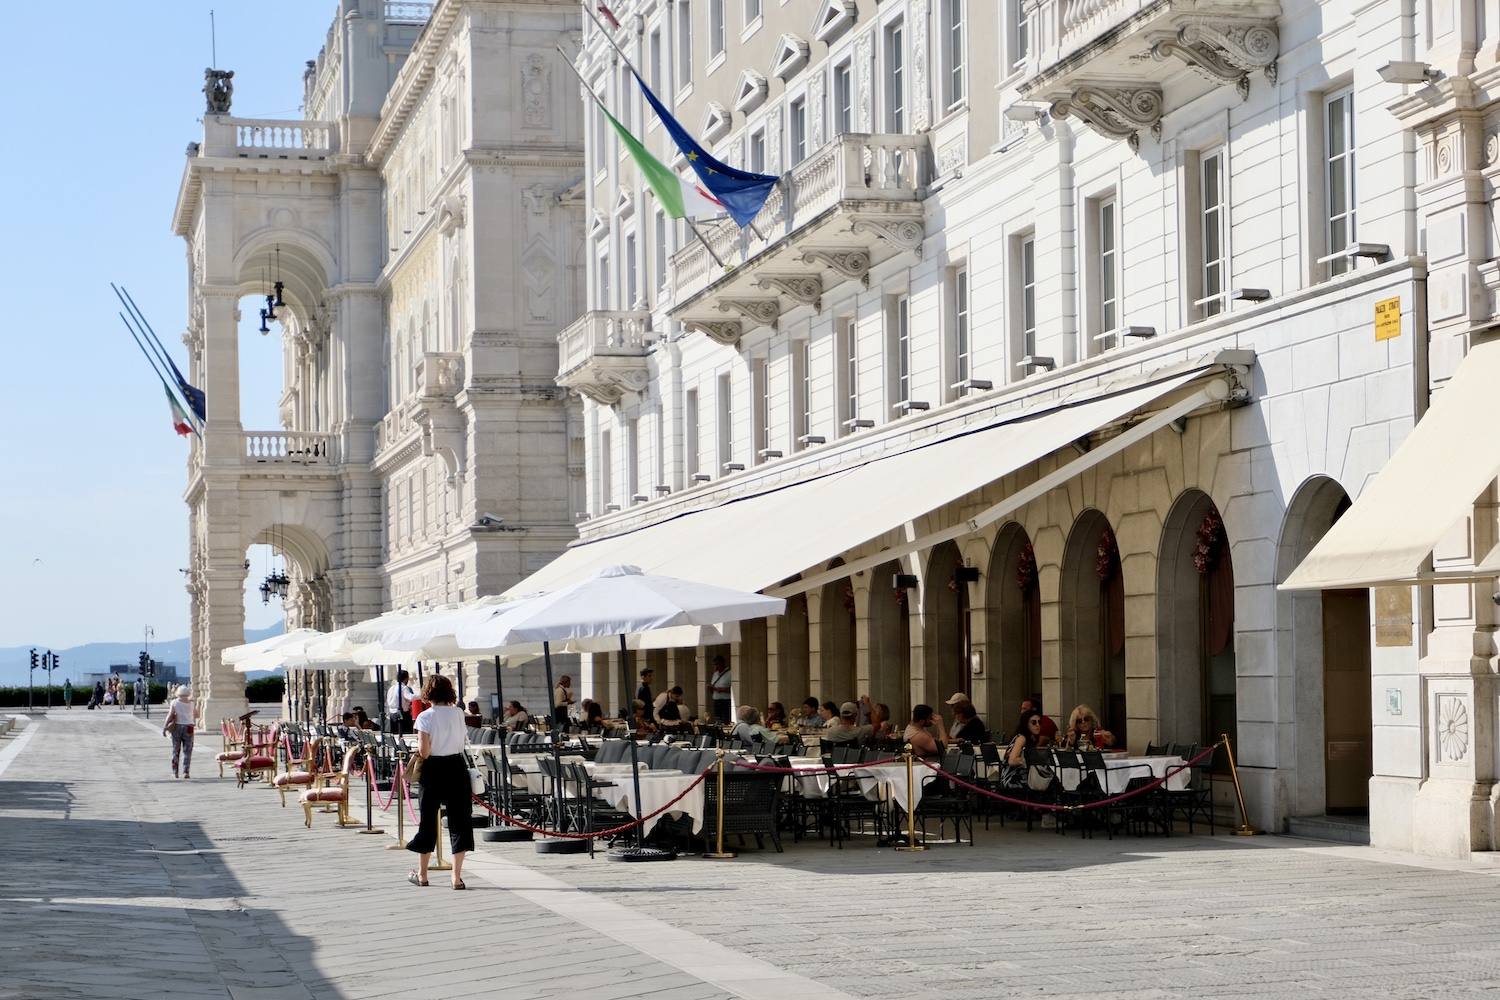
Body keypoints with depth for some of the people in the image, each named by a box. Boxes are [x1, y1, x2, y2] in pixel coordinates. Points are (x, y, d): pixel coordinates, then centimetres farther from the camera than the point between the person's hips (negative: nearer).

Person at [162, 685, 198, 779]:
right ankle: (186, 772, -5)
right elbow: (196, 715, 15)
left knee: (176, 750, 10)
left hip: (177, 727, 0)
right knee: (187, 751, 3)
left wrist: (164, 728, -4)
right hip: (188, 728, 0)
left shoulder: (174, 703, -3)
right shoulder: (191, 704, 1)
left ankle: (175, 772, 11)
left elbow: (169, 716, -7)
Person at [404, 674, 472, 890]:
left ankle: (422, 874, 21)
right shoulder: (458, 713, 0)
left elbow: (424, 752, -14)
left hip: (433, 770, -2)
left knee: (428, 819, 10)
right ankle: (457, 876, -1)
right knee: (459, 819, 4)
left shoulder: (425, 717, -11)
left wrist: (418, 744, 6)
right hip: (457, 767, 2)